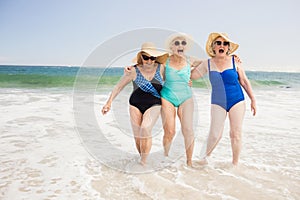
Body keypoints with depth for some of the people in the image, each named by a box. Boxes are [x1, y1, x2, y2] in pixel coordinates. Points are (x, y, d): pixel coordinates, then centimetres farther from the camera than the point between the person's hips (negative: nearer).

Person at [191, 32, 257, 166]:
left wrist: (253, 100, 6)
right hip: (217, 102, 0)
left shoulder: (234, 61, -1)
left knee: (236, 134, 4)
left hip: (237, 101, 0)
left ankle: (235, 163, 22)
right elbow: (190, 75, 7)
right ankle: (205, 156, 20)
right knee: (215, 135, -9)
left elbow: (244, 81, 6)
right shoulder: (207, 64, 1)